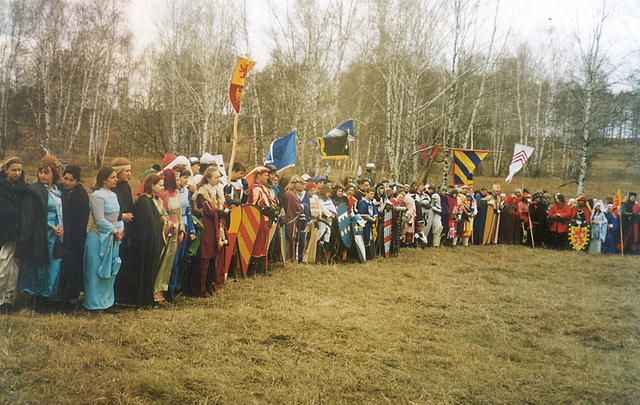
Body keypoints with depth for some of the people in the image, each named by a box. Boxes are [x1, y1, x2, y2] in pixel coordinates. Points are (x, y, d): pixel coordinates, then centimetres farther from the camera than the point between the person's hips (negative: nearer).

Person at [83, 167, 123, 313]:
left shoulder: (113, 195, 11)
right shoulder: (97, 195, -14)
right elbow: (100, 220, -18)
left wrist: (120, 229, -3)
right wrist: (115, 231, -11)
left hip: (112, 239, 8)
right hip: (99, 238, -8)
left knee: (110, 271, 12)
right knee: (96, 271, 2)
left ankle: (107, 301, 22)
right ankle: (95, 303, 13)